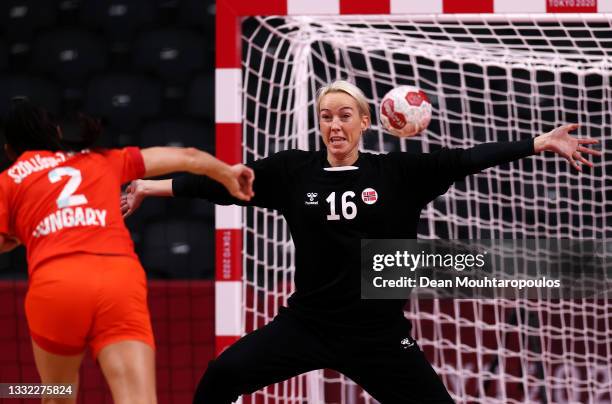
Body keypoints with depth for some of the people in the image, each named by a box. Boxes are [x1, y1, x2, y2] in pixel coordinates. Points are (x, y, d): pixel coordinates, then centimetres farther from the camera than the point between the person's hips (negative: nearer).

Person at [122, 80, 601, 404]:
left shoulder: (397, 172, -1)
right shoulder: (293, 170, 1)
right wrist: (151, 187, -5)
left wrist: (540, 143, -15)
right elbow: (222, 184, 0)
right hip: (308, 324, 1)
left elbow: (465, 160, -7)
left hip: (379, 332, 0)